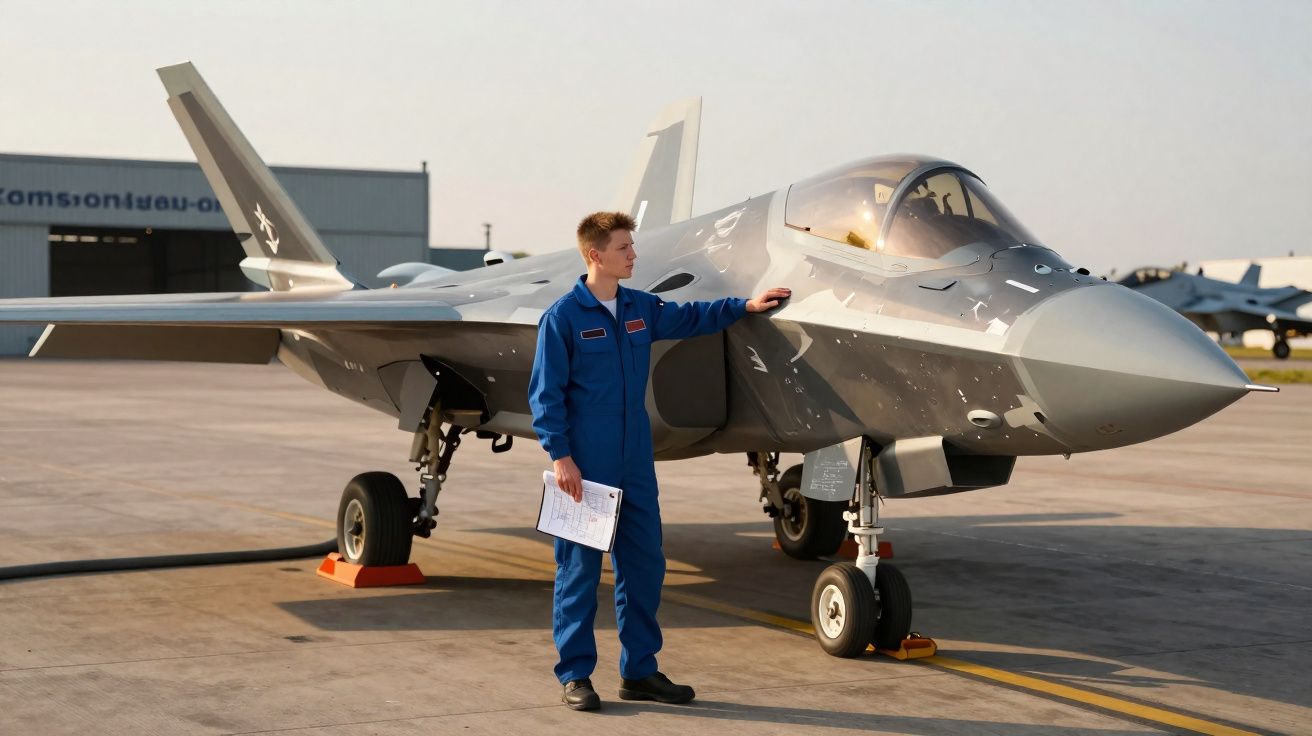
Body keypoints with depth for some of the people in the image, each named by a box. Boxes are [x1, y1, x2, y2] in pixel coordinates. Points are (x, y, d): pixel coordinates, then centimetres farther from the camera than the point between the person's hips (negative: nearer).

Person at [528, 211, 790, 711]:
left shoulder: (642, 309, 9)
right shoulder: (563, 317, -8)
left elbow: (691, 318, 28)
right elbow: (545, 393, -9)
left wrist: (746, 306, 22)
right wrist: (560, 456, -15)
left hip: (635, 464, 6)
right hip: (584, 466, -6)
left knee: (645, 564, 8)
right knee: (579, 568, 0)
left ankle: (639, 670, 18)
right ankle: (575, 675, 10)